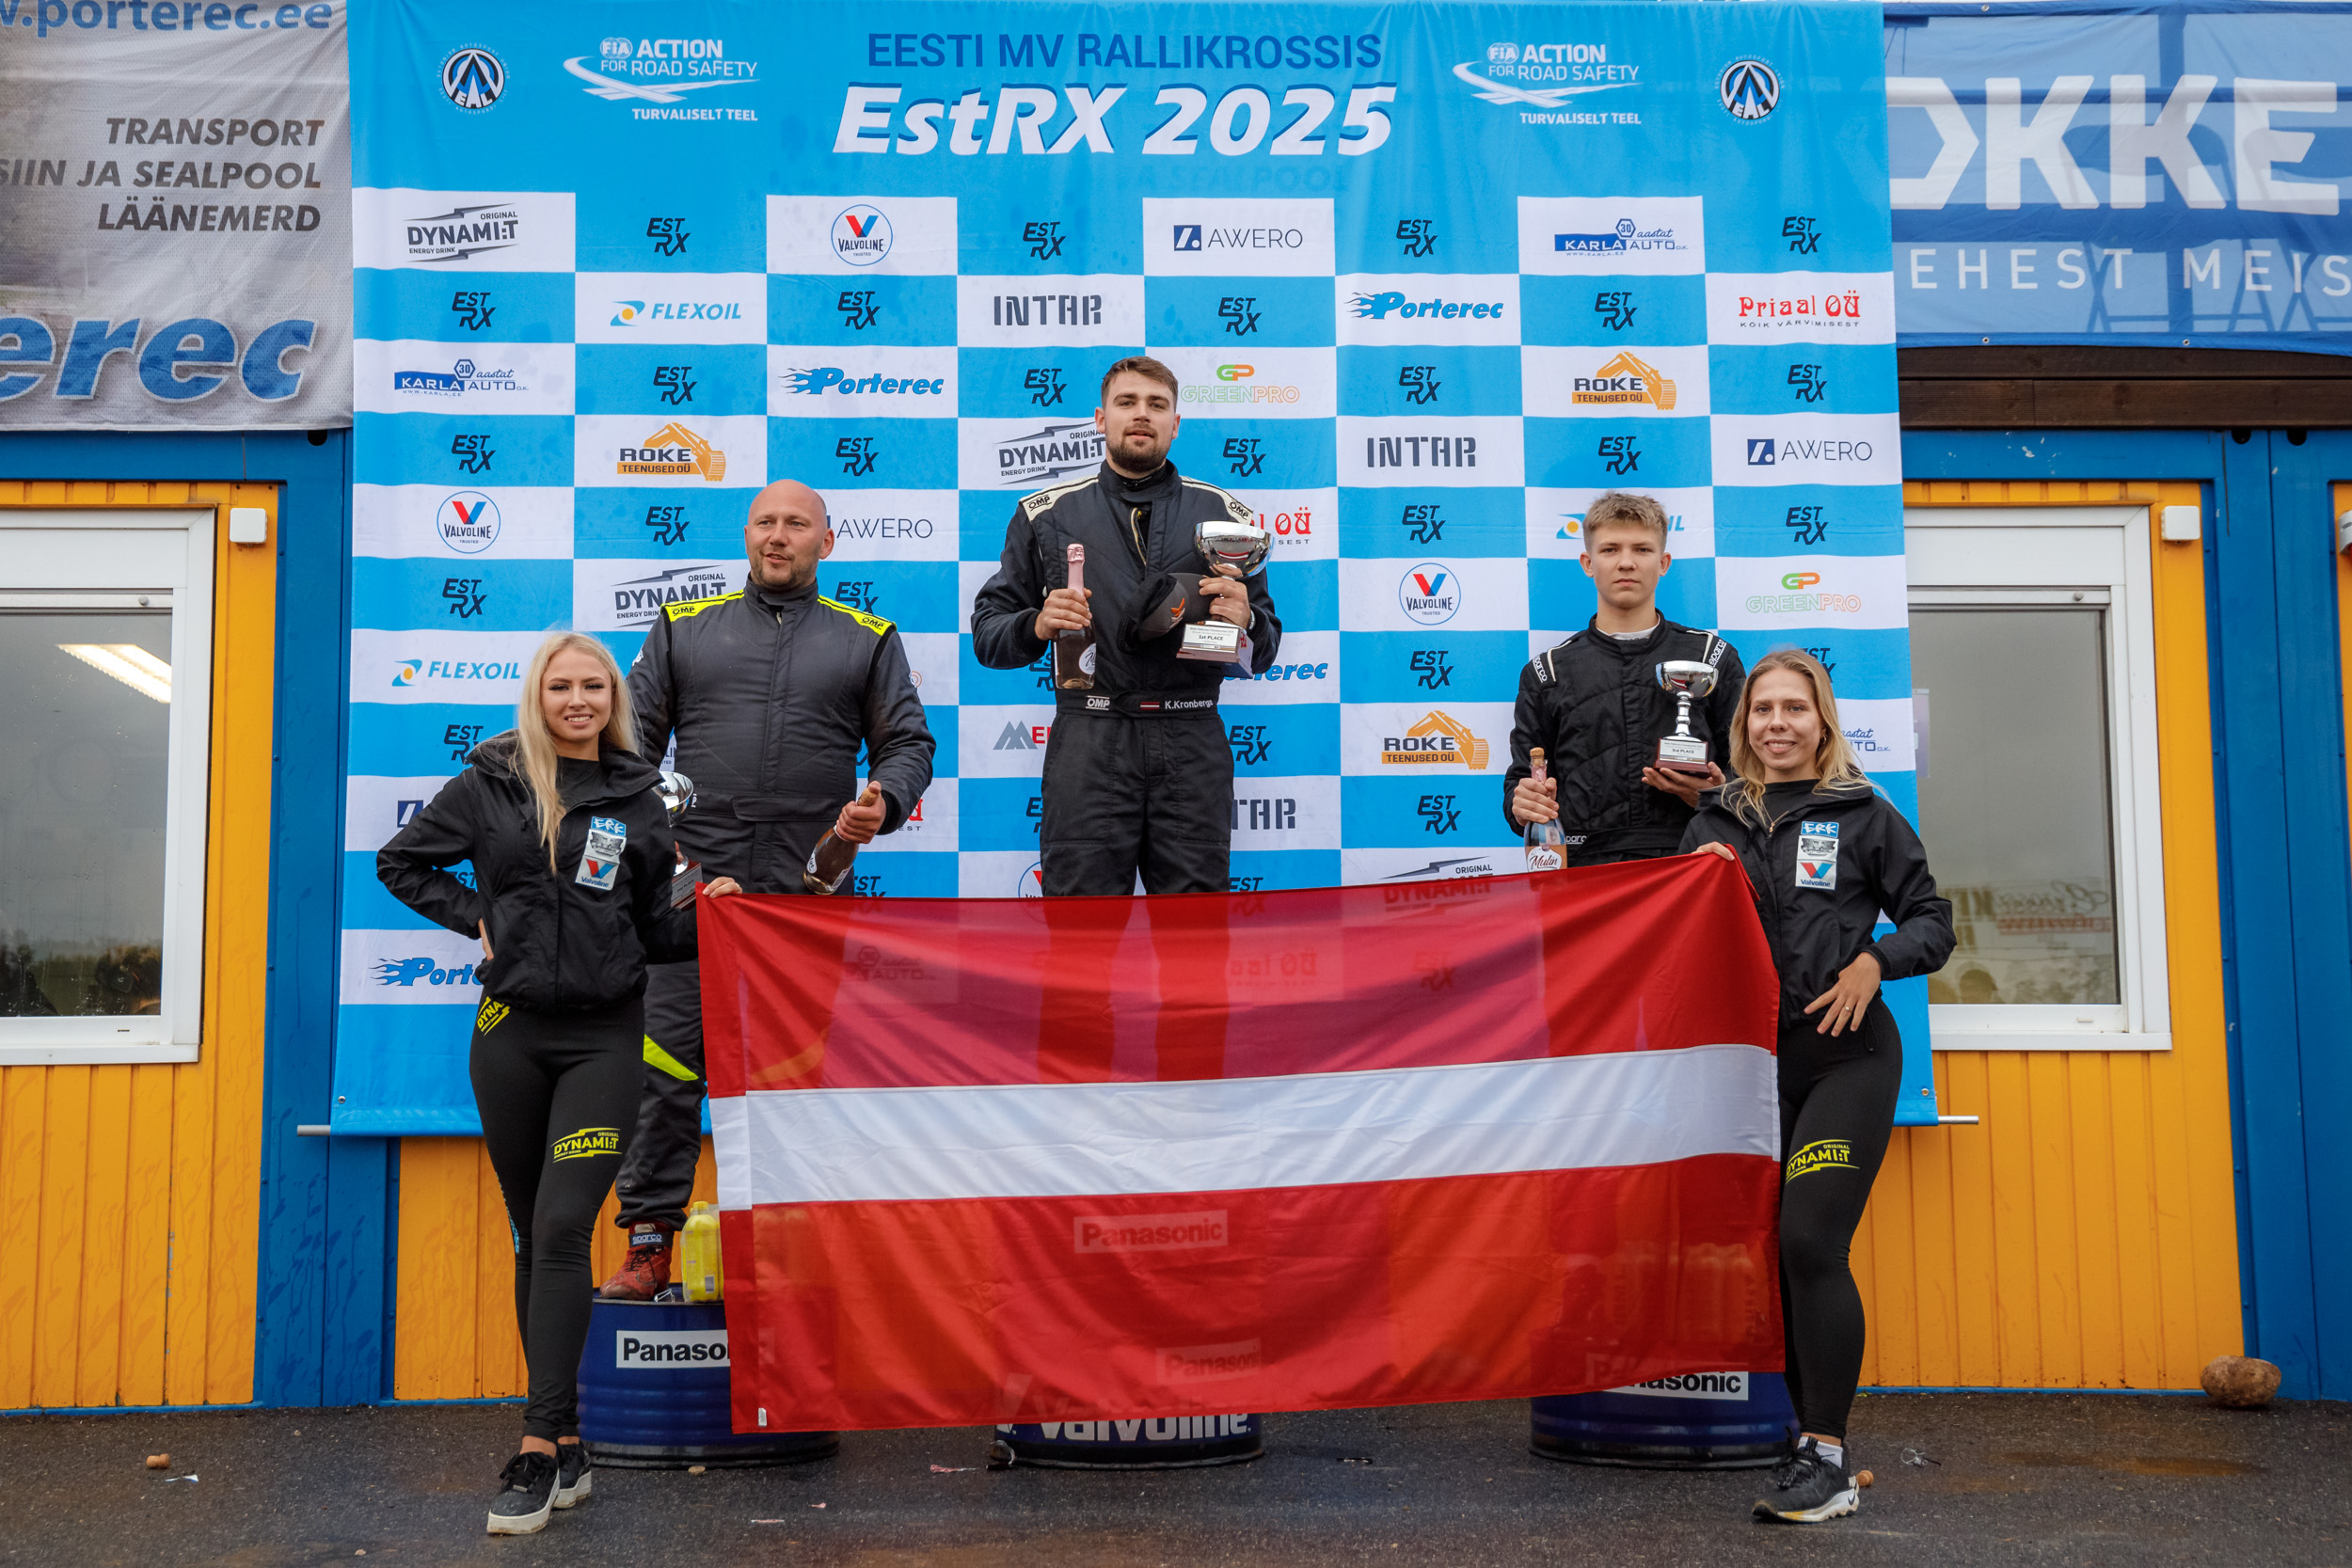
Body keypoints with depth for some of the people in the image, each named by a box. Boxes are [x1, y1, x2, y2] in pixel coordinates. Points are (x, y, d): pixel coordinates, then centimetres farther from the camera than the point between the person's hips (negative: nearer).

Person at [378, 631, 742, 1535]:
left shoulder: (637, 802, 7)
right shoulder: (489, 784, 4)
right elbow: (401, 862, 14)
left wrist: (702, 915, -7)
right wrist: (475, 914, 2)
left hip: (603, 1037, -1)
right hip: (511, 1034, 1)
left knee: (561, 1231, -11)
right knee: (533, 1239, 8)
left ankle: (540, 1451, -11)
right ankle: (568, 1443, 18)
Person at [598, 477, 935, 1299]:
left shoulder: (868, 639, 14)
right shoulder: (684, 628, 16)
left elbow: (908, 743, 12)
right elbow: (633, 735, 13)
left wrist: (885, 801, -9)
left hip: (809, 891, 0)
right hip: (692, 879, 1)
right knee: (664, 1063, -4)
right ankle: (649, 1241, 4)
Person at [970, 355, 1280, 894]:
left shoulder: (1223, 514, 14)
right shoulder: (1047, 514, 12)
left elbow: (1264, 651, 15)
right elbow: (987, 634, 11)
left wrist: (1245, 621, -7)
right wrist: (1037, 625, -9)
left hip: (1192, 744, 1)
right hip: (1088, 742, -1)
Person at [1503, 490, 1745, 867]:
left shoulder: (1714, 658, 17)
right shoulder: (1548, 671, 18)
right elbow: (1520, 781, 18)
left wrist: (1714, 793, -6)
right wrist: (1521, 804, -5)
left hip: (1689, 867, -3)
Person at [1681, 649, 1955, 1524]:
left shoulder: (1863, 817, 3)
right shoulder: (1714, 825, 11)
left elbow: (1934, 923, 4)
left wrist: (1874, 961, -13)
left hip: (1845, 1057, -4)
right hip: (1751, 1059, 4)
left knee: (1809, 1241, -14)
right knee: (1773, 1254, 6)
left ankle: (1828, 1460, -6)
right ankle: (1810, 1436, 18)